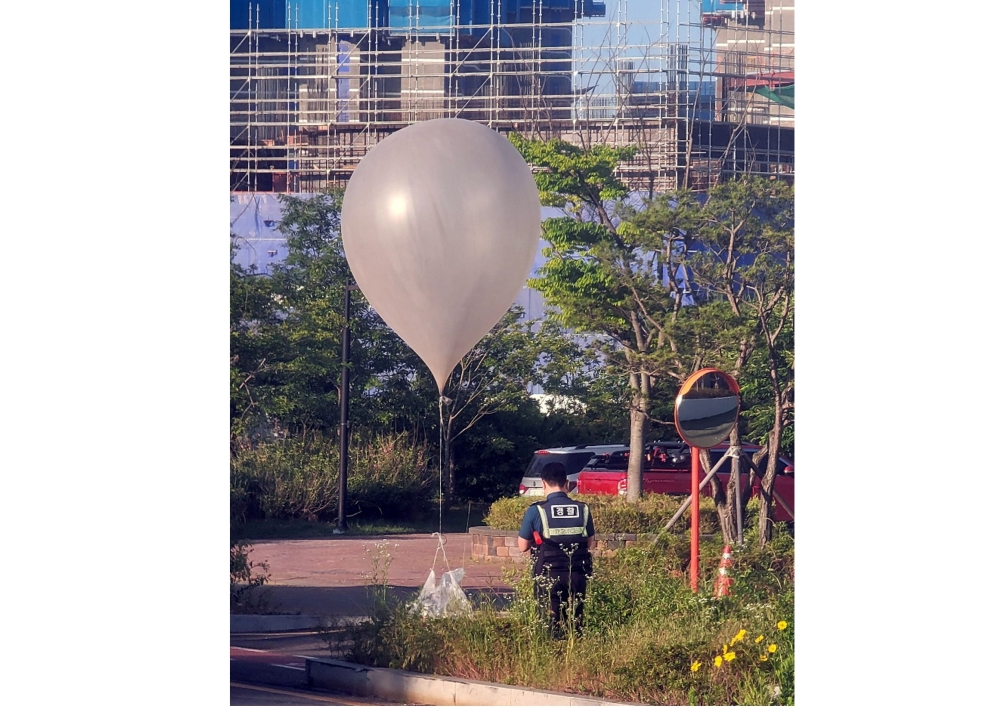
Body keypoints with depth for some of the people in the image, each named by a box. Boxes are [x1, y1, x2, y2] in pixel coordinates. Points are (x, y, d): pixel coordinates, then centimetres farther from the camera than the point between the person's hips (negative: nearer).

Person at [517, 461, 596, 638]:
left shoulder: (536, 511, -8)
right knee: (576, 622, 12)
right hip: (577, 575, 3)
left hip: (549, 576, -2)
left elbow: (523, 546, 1)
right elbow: (591, 543, 10)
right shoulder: (583, 509, 0)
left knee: (552, 624, 6)